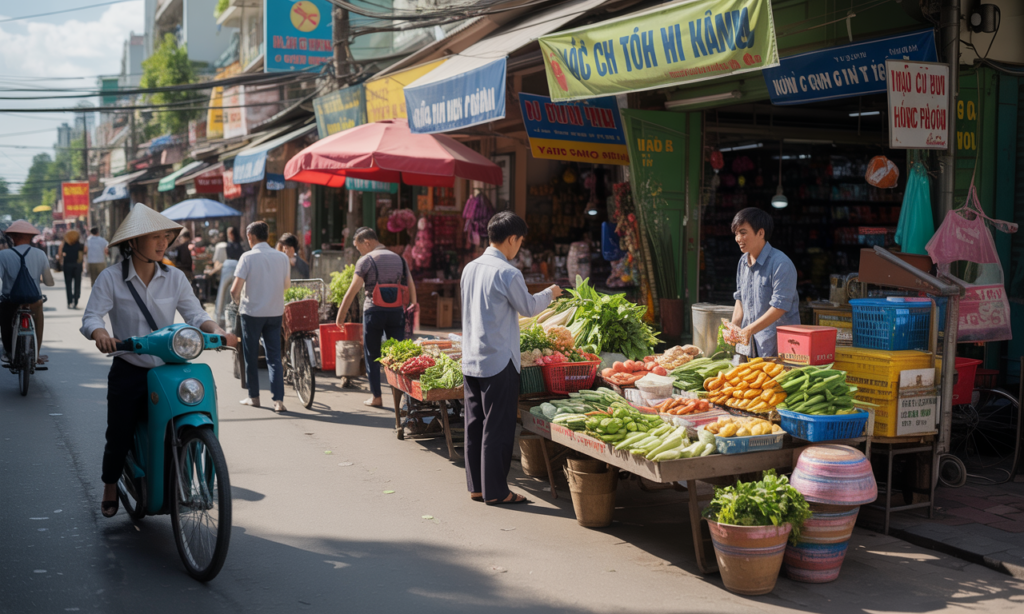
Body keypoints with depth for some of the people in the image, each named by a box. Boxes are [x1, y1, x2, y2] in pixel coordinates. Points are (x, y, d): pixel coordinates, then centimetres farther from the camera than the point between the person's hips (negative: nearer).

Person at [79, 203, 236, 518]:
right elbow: (91, 316, -11)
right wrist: (100, 333, -34)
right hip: (128, 372, -2)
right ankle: (110, 488, 32)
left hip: (168, 369, 2)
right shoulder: (111, 278, -3)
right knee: (119, 436, 5)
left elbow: (194, 313, 0)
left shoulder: (175, 278, 5)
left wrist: (217, 331, -21)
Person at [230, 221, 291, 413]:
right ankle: (279, 400, -6)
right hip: (275, 312, 3)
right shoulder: (282, 257, 2)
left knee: (251, 357, 11)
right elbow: (287, 285, 15)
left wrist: (238, 300, 6)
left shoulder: (248, 257, -11)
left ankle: (254, 397, 20)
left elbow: (235, 290, -14)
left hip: (252, 312, -3)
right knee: (274, 357, 4)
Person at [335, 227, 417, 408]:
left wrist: (341, 314, -4)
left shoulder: (366, 260, -4)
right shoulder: (399, 258, 11)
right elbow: (411, 286, 10)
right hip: (397, 310, 4)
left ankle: (376, 397, 11)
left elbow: (353, 290, -9)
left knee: (372, 356, 8)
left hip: (374, 310, -4)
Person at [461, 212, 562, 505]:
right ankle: (495, 490, 7)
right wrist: (550, 293, 17)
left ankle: (476, 486, 20)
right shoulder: (508, 273, -15)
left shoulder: (470, 269, 8)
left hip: (471, 360, 8)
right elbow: (528, 307, -2)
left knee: (475, 425, 13)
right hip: (499, 362, -8)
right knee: (498, 428, 1)